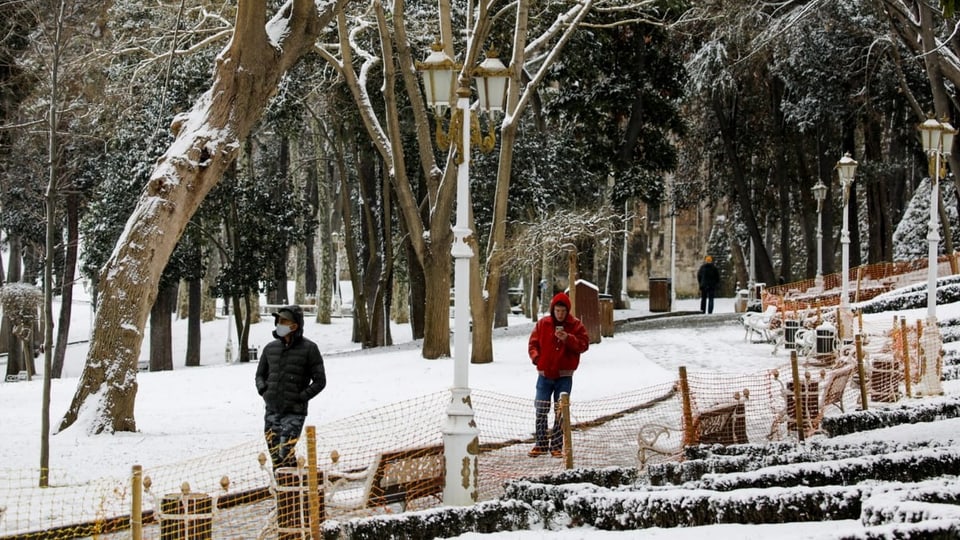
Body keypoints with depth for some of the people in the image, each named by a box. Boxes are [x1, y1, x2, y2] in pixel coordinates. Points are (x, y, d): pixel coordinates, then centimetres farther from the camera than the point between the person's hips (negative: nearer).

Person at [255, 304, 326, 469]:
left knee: (285, 453, -14)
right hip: (271, 409, 5)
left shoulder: (308, 349, -4)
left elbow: (319, 381, -2)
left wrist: (301, 397, -11)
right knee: (274, 453, 6)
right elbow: (260, 374, 23)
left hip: (294, 411, -5)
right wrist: (262, 389, 3)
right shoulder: (271, 348, 10)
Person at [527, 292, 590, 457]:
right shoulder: (542, 323, 2)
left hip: (564, 376, -1)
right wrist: (536, 357, -10)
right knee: (541, 411, 2)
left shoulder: (575, 325, -1)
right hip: (545, 374, 1)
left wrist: (567, 338, -21)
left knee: (560, 412, 3)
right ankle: (541, 444, 10)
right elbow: (533, 343, 7)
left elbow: (583, 344, -7)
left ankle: (556, 446, 10)